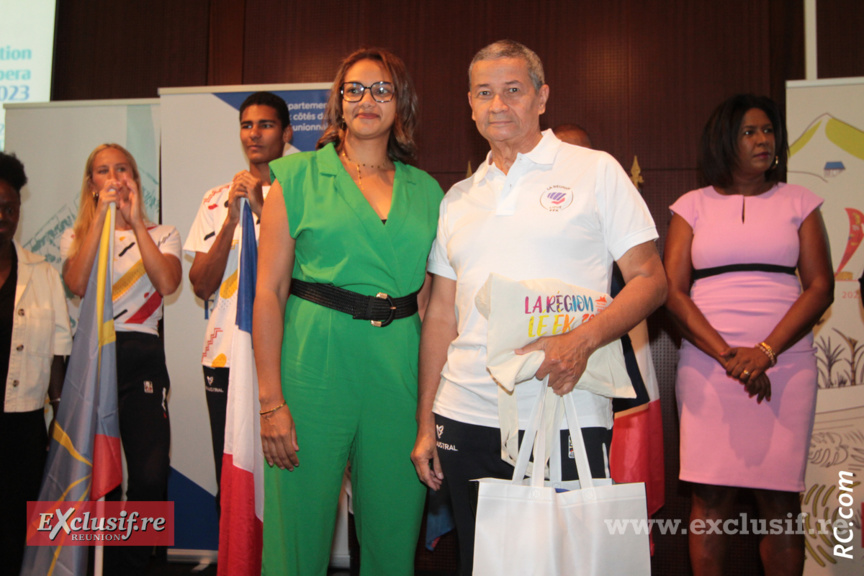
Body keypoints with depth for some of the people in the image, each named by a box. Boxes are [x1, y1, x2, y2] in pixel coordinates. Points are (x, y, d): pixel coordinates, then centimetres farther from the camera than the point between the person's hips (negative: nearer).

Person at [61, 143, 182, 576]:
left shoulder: (161, 234, 13)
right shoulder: (75, 236, 15)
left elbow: (167, 284, -8)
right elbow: (76, 284, -7)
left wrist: (136, 220, -9)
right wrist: (101, 215, -9)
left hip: (141, 358, -1)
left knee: (150, 478, -11)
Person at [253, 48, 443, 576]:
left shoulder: (426, 190, 11)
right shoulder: (298, 176, 2)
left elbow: (430, 297, 12)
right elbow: (269, 292, -3)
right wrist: (271, 401, -9)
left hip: (399, 371, 3)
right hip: (316, 362, -3)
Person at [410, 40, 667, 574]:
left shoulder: (596, 171, 2)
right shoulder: (458, 199, 14)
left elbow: (651, 280, -2)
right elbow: (442, 316, 14)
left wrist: (583, 339, -20)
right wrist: (425, 422, 9)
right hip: (466, 420, 4)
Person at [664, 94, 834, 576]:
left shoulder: (798, 201, 12)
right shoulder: (693, 206, 10)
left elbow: (820, 286, 4)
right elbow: (673, 291, 2)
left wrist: (766, 351, -10)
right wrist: (728, 356, -11)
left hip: (785, 365, 1)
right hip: (707, 365, 0)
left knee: (781, 501, 0)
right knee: (711, 498, -1)